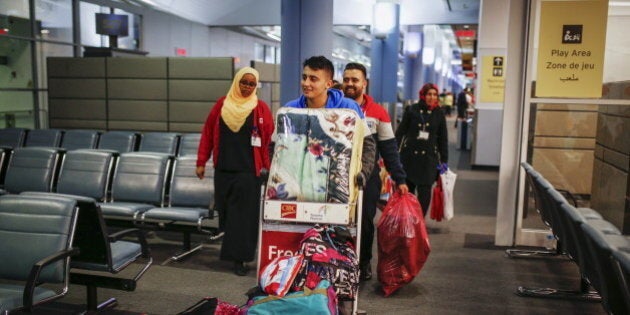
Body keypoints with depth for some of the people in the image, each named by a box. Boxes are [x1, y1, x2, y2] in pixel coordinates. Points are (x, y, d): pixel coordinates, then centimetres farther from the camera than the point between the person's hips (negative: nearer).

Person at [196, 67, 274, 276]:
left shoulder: (261, 108, -1)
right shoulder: (222, 105, 5)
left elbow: (269, 139, -2)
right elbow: (208, 133, 7)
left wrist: (269, 167, -8)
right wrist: (201, 162, 5)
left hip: (248, 171, -3)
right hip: (223, 169, 3)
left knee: (243, 215, -2)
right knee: (225, 211, 11)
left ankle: (239, 258, 4)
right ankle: (233, 249, 29)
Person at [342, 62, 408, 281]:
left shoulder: (377, 113, -1)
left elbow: (389, 149, 1)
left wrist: (399, 179, -1)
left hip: (368, 177, 0)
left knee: (365, 221, 6)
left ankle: (364, 263, 25)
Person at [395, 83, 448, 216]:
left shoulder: (439, 114, 5)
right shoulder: (411, 110, 1)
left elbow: (443, 139, 10)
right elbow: (400, 132, 3)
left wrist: (444, 160, 10)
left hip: (429, 157, 1)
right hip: (409, 155, 0)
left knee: (424, 191, -5)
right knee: (407, 189, 7)